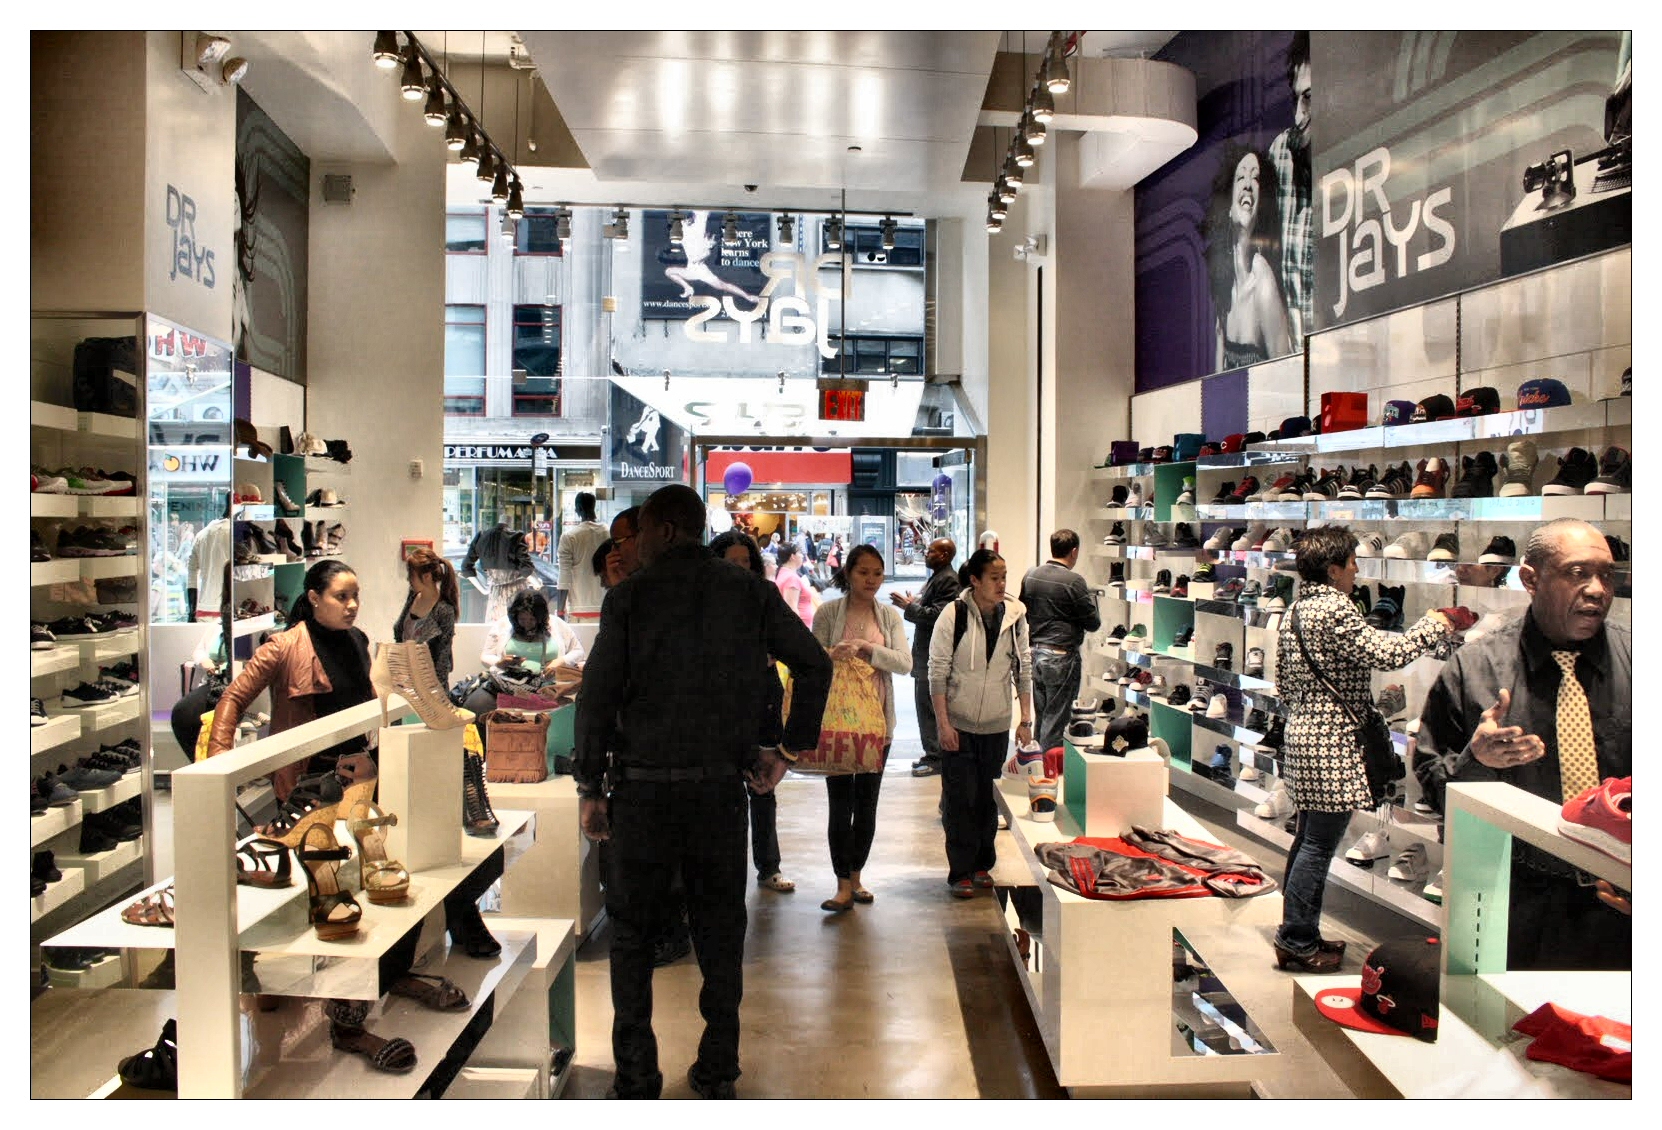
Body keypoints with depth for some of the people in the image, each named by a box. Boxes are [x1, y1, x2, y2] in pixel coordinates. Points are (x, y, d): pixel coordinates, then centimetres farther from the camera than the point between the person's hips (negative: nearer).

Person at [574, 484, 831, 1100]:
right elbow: (815, 663, 3)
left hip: (642, 789, -2)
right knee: (720, 933, 13)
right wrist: (789, 750, 11)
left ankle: (637, 1079, 16)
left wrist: (589, 787, 2)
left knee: (632, 935, 12)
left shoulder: (629, 596, -4)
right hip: (721, 788, 2)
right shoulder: (750, 592, 3)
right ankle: (717, 1073, 21)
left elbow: (597, 695, -6)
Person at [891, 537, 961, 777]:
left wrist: (910, 607, -14)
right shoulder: (937, 577, 17)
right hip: (926, 652, 11)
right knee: (925, 704, 15)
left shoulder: (948, 580, -15)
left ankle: (935, 758, -1)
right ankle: (933, 755, 23)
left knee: (928, 706, -7)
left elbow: (937, 614, -23)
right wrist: (912, 603, 8)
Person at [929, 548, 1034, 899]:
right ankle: (961, 872, 11)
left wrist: (1026, 719, 3)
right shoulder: (953, 614, -11)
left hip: (996, 725, 3)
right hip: (958, 724, -3)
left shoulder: (1015, 615, -1)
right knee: (960, 798, 0)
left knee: (988, 797, 11)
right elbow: (937, 672, -9)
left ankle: (982, 864, 26)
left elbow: (1024, 669, 6)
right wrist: (943, 723, -12)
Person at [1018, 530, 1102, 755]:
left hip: (1036, 652, 7)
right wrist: (1090, 602, 9)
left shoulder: (1030, 576, 4)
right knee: (1055, 719, 1)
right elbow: (1093, 623, -10)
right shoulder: (1074, 581, -15)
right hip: (1061, 656, -6)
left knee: (1041, 715, 17)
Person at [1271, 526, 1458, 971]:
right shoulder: (1335, 609, -16)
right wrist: (1431, 627, -5)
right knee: (1319, 845, -2)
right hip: (1333, 743, -10)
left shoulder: (1295, 610, 12)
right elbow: (1386, 653, -20)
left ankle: (1297, 934, 25)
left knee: (1308, 838, 16)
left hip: (1302, 734, 10)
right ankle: (1298, 940, 5)